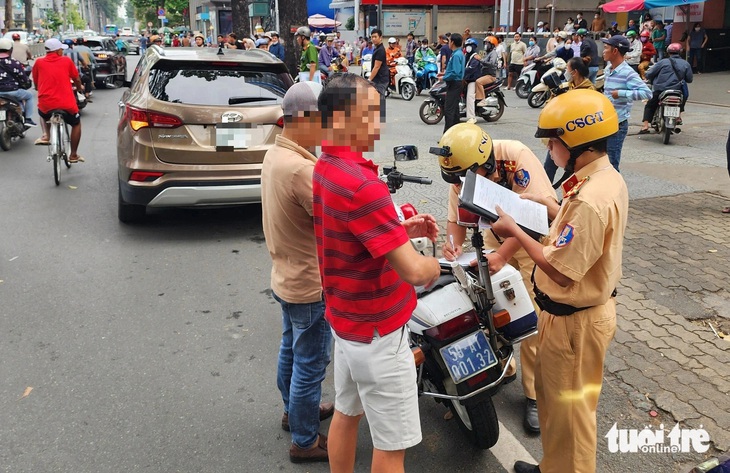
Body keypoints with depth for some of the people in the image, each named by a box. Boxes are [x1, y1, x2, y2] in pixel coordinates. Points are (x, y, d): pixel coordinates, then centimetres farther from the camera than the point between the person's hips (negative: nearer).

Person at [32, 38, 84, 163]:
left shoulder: (39, 62, 5)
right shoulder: (67, 60, 3)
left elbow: (36, 85, 15)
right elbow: (76, 79, 15)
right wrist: (80, 88, 37)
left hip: (45, 105, 2)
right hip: (66, 104, -1)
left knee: (43, 115, 38)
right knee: (76, 124, 26)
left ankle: (45, 135, 14)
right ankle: (73, 155, 24)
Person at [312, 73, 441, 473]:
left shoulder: (323, 169, 2)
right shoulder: (361, 184, -29)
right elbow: (414, 271, -31)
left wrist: (402, 230, 4)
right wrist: (433, 265, -8)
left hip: (344, 319, 9)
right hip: (377, 333, -9)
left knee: (346, 413, 24)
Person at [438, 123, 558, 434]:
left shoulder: (516, 156, -30)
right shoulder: (461, 174, -12)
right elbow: (456, 218, -7)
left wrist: (502, 255, -42)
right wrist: (453, 244, -30)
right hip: (496, 237, 5)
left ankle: (535, 394, 10)